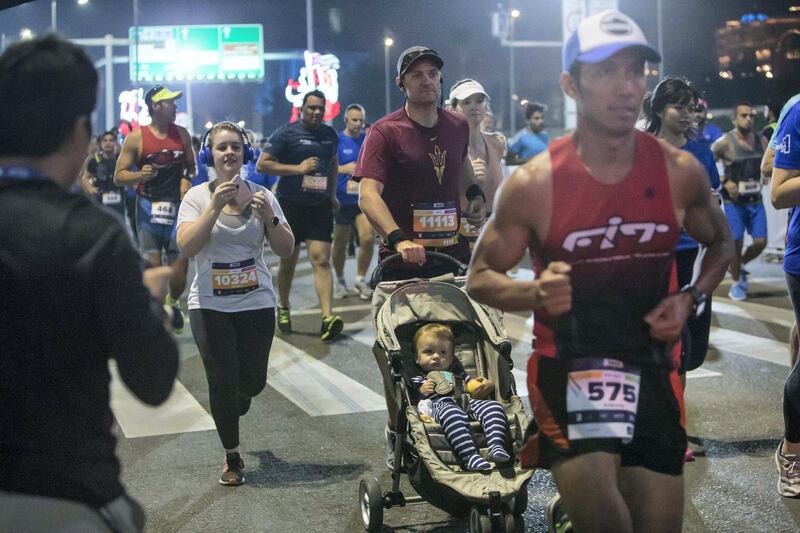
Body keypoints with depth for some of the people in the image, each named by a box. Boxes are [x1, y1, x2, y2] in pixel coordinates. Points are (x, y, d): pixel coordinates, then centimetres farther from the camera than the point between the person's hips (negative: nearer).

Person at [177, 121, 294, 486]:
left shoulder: (261, 196, 2)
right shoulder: (197, 197, -2)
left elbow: (285, 250, 0)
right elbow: (186, 247, -16)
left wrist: (269, 218, -17)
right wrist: (216, 206, -23)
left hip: (257, 304, 2)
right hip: (210, 306, -2)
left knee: (252, 381, 7)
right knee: (223, 382, -4)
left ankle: (233, 408, 45)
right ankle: (232, 458, 17)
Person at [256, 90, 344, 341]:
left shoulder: (330, 134, 11)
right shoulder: (287, 133, -5)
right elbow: (262, 164, -11)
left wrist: (332, 195, 20)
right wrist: (298, 168, -17)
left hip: (320, 206, 3)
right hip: (290, 205, -2)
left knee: (321, 260, -10)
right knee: (288, 261, 10)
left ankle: (327, 318, -19)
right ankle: (283, 308, 32)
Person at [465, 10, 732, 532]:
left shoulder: (681, 171, -5)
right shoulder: (533, 184, -12)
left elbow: (721, 243, 14)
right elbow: (480, 277, -2)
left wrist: (691, 299, -5)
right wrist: (534, 293, -22)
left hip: (652, 367, 4)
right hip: (566, 366, -3)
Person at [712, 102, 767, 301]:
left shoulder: (760, 140, 5)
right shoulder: (725, 142, -10)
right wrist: (725, 182, -15)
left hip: (755, 199, 5)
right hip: (734, 201, -4)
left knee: (760, 242, 0)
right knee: (736, 243, -4)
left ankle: (740, 265, 28)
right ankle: (736, 283, 14)